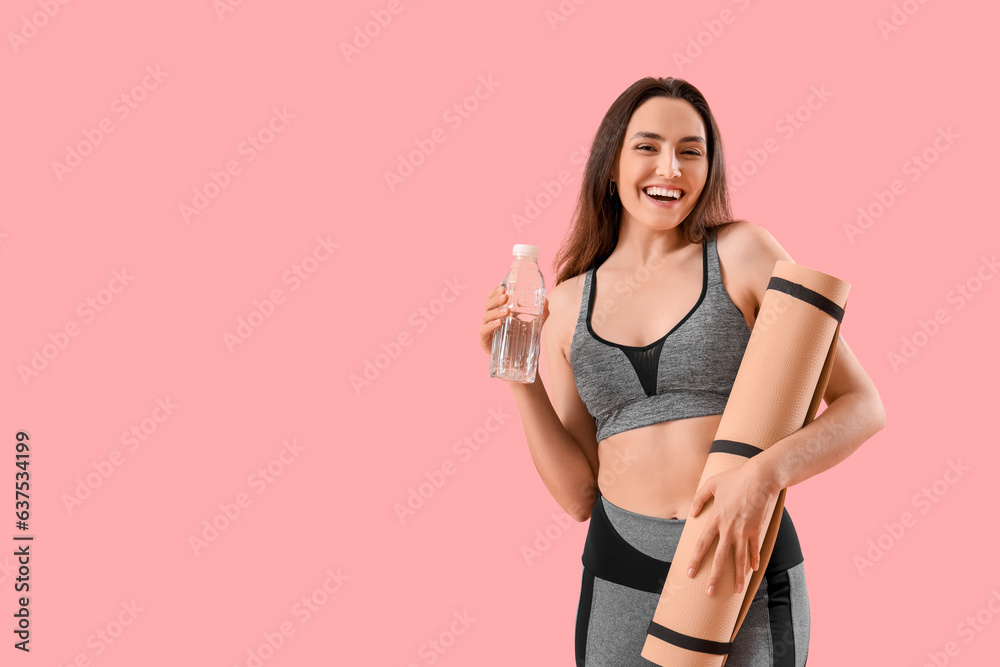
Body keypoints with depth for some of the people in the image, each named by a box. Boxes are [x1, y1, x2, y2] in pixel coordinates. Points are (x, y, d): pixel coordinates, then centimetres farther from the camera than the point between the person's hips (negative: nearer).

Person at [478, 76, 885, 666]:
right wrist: (521, 379, -7)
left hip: (745, 572, -2)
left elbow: (863, 405, -7)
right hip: (620, 576, 2)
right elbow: (578, 495, 4)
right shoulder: (568, 304, 4)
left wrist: (763, 473, -23)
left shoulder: (741, 253, -3)